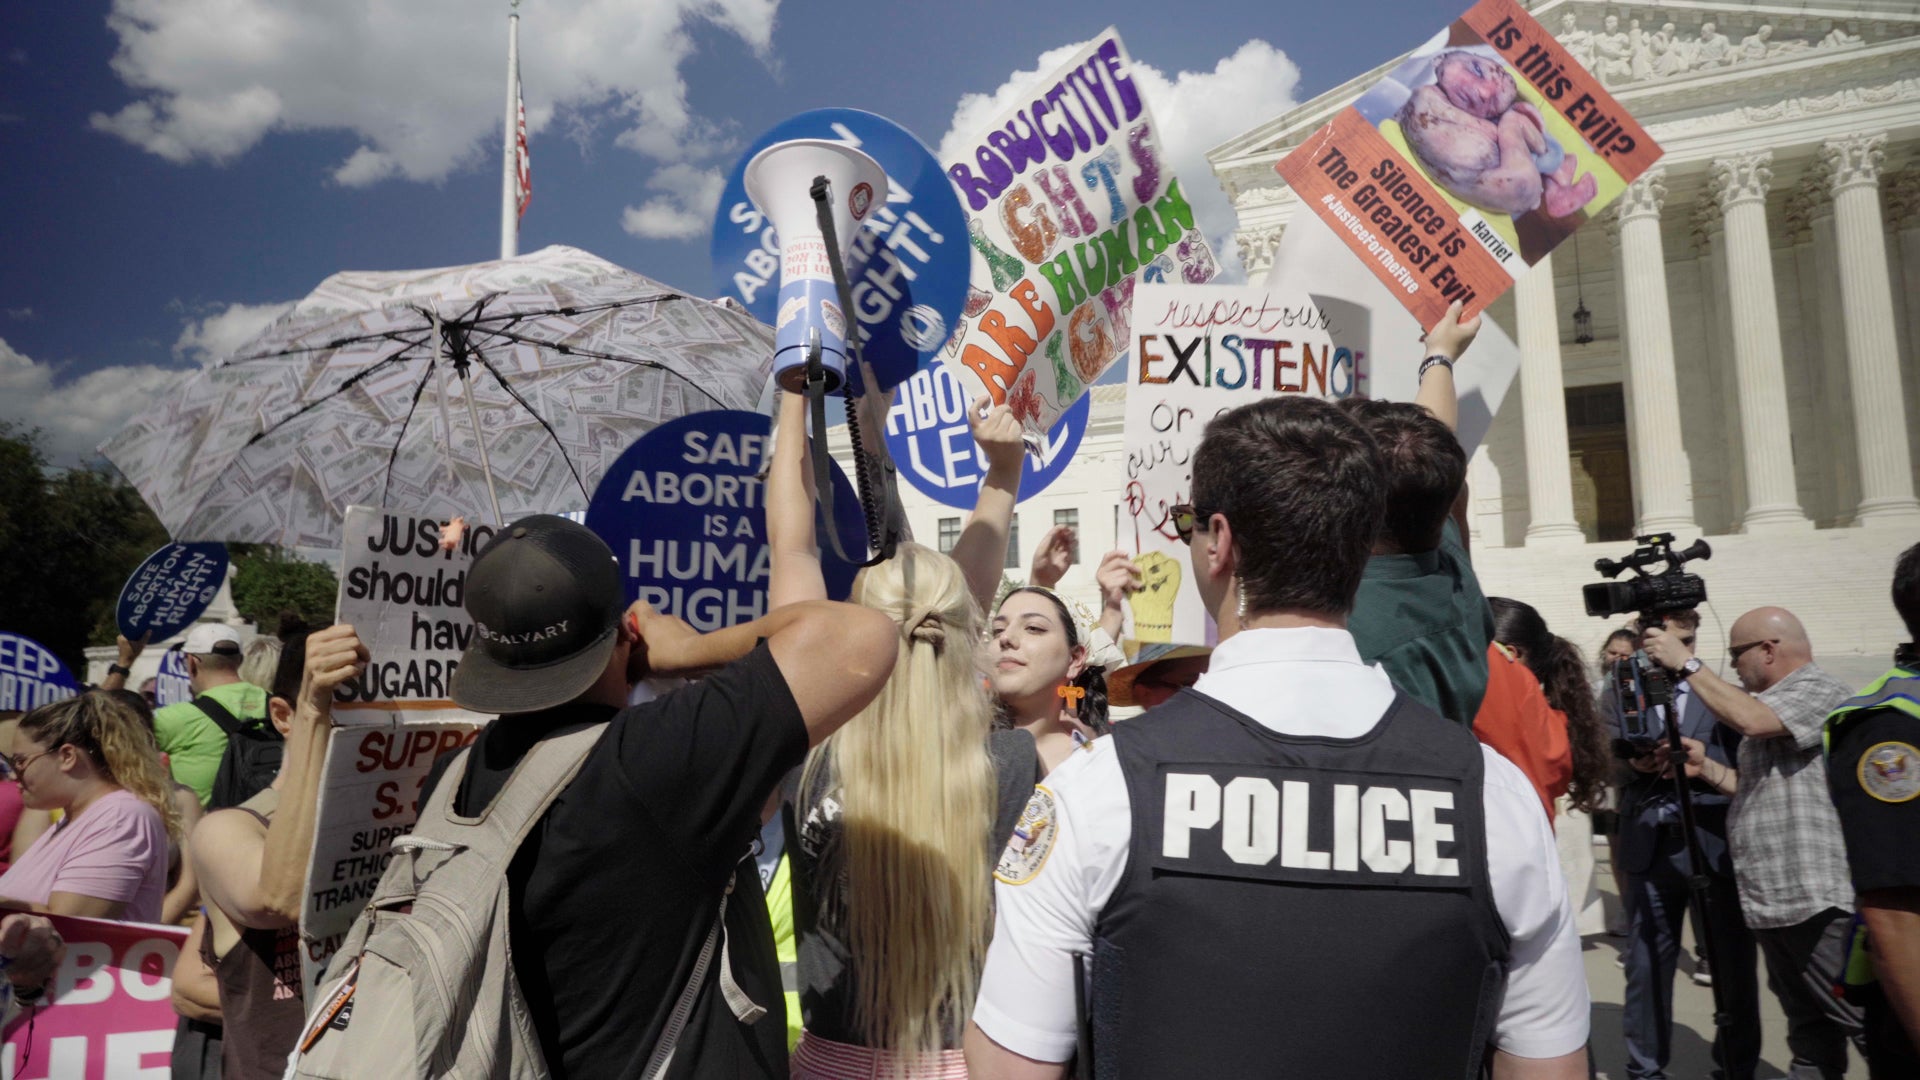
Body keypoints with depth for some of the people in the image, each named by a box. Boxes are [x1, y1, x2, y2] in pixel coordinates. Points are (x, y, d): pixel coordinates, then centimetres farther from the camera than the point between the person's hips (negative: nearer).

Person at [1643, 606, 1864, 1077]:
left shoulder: (1819, 690, -8)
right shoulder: (1767, 703, 21)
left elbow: (1749, 720, -27)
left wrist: (1687, 664, -19)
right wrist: (1707, 768, 9)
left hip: (1819, 899, -10)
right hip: (1775, 900, 10)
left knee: (1864, 1020, -6)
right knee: (1807, 1027, 14)